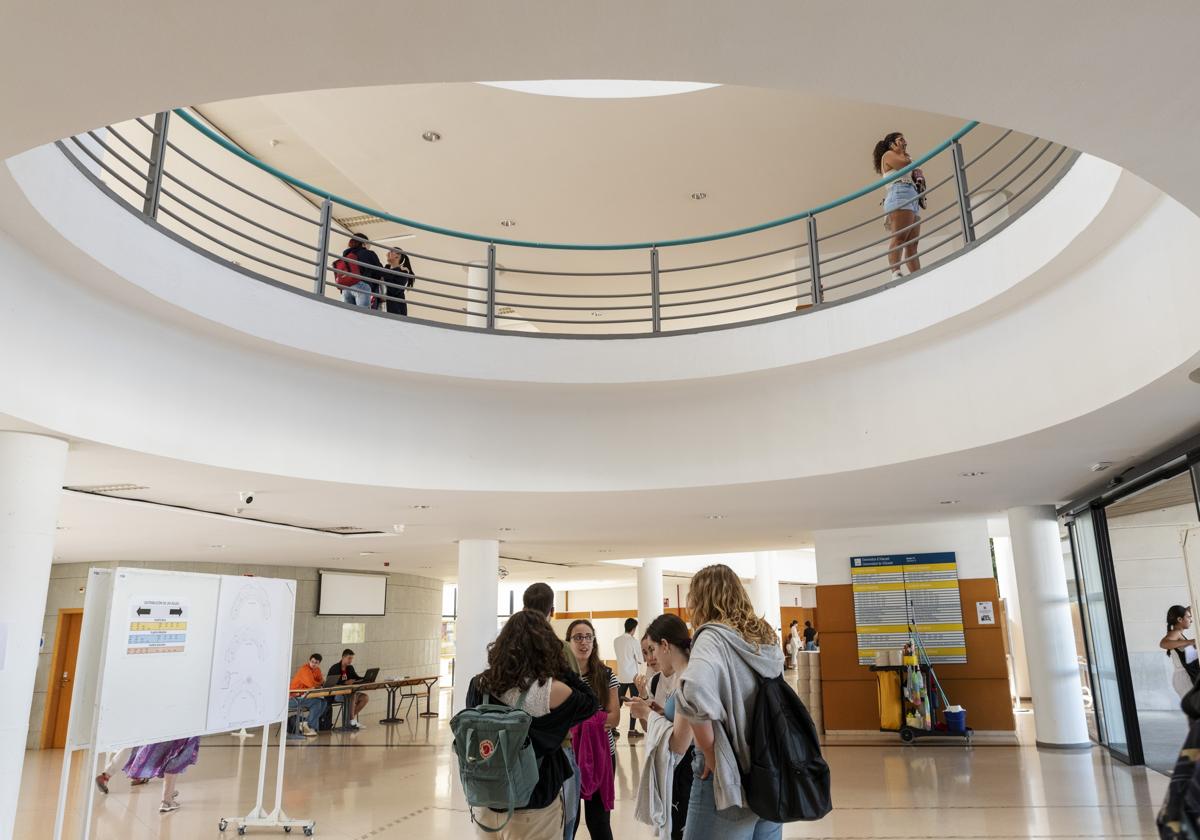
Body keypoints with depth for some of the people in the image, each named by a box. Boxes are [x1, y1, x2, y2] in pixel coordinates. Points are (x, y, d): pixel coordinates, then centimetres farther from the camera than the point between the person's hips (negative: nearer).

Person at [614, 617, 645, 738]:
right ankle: (632, 730, 3)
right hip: (633, 676, -5)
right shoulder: (633, 641, -12)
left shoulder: (616, 641, 3)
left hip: (621, 676, 5)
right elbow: (639, 660, -6)